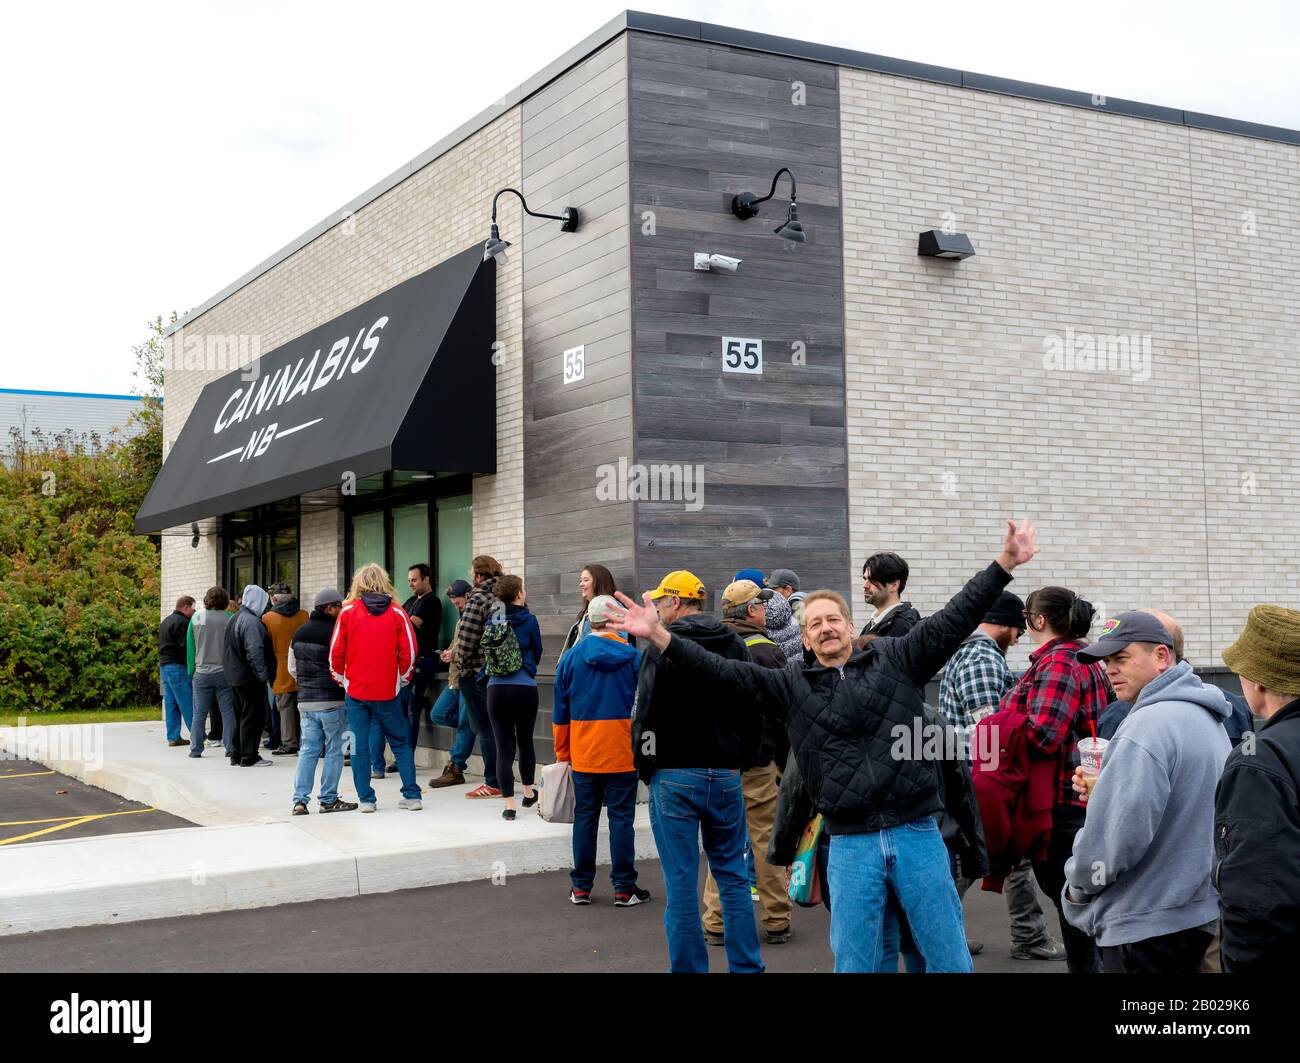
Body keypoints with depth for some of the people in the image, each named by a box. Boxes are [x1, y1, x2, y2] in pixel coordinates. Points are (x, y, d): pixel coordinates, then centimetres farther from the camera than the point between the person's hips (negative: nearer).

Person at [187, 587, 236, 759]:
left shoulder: (196, 618, -1)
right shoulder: (229, 619, -7)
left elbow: (190, 646, 3)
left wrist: (191, 671, 10)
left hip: (202, 673, 1)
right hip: (224, 672, -1)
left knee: (199, 713, 9)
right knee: (227, 712, 4)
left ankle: (195, 749, 11)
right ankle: (230, 748, 4)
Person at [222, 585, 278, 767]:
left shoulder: (235, 618, 15)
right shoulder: (251, 621, -17)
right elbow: (254, 652, -23)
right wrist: (263, 675, -18)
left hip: (234, 676, 10)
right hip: (250, 678, -10)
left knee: (241, 716, 17)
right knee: (253, 716, -3)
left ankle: (237, 755, 23)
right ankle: (249, 757, -2)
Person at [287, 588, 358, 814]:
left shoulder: (299, 633, 11)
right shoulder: (334, 632, -13)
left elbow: (292, 668, 18)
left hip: (305, 701, 7)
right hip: (332, 701, -7)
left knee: (308, 749, 9)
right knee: (334, 750, 4)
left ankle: (300, 799, 2)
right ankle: (329, 800, 7)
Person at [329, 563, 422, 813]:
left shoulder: (348, 611, -3)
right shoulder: (396, 613, -2)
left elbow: (336, 651, -2)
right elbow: (409, 651, -1)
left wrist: (341, 679, 13)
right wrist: (402, 679, 14)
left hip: (356, 690, -1)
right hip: (388, 690, 1)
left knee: (359, 745, 7)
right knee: (400, 743, 11)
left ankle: (366, 799, 9)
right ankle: (412, 795, 9)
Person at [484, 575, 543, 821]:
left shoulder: (492, 621, 2)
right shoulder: (528, 620, -5)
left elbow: (485, 653, 10)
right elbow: (537, 653, 6)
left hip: (496, 688, 1)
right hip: (525, 688, -1)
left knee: (503, 746, 2)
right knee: (526, 741, 19)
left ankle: (509, 803, -2)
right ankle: (528, 792, 33)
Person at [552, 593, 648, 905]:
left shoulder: (571, 658, 1)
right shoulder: (633, 658, -4)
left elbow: (560, 712, 7)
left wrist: (562, 752, 16)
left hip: (583, 754, 2)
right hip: (622, 754, -2)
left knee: (584, 818, 10)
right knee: (621, 818, 3)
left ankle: (581, 887, 15)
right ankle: (624, 888, 7)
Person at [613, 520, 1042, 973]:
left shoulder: (896, 660, 7)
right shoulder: (790, 686, 8)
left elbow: (954, 619, 4)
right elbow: (722, 675, 1)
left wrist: (1004, 564, -2)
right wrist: (661, 638, -10)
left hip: (918, 835, 0)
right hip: (851, 846, 1)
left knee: (950, 960, 8)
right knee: (854, 963, 9)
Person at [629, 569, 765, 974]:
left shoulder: (662, 647, -10)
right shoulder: (735, 645, 7)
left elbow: (646, 713, -11)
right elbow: (753, 711, 10)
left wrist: (646, 769, 1)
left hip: (675, 777, -5)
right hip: (726, 776, 5)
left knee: (681, 883, 2)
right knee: (733, 876, 13)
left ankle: (689, 967, 6)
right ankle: (745, 966, 15)